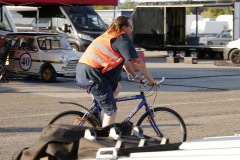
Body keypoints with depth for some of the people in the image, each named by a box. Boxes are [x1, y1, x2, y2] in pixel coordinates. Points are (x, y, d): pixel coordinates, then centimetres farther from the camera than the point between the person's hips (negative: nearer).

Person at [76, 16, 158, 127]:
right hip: (92, 75, -9)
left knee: (116, 87, 26)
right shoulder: (123, 38, -5)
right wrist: (150, 79, 4)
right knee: (111, 111, -1)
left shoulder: (109, 36, 24)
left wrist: (136, 77, 31)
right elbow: (137, 62, -6)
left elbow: (124, 61, 31)